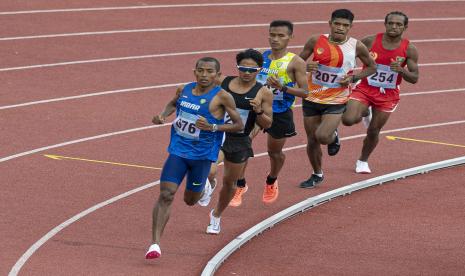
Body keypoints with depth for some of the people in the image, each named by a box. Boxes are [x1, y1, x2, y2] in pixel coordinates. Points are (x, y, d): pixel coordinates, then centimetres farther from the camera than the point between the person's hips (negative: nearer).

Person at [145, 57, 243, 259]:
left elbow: (239, 125, -9)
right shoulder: (184, 90, 2)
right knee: (166, 195, -13)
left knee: (190, 200, 14)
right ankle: (155, 243, -14)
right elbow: (173, 103, 25)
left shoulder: (221, 97, -12)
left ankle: (205, 185, 51)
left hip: (202, 156, -2)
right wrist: (163, 115, 3)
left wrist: (213, 127, -23)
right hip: (178, 151, 2)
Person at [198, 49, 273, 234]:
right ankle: (208, 186, 11)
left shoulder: (263, 93, -6)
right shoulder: (222, 83, -2)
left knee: (229, 182, 16)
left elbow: (267, 125, -3)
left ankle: (216, 216, 43)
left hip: (239, 142, 1)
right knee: (209, 172, -27)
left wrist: (259, 111, -22)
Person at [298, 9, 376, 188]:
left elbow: (371, 68, 6)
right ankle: (317, 175, 34)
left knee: (322, 136, -21)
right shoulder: (316, 41, -7)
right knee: (312, 141, 10)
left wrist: (353, 78, -10)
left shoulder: (356, 47, -9)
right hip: (312, 99, 2)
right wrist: (306, 67, -19)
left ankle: (333, 136, 16)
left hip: (336, 101, -2)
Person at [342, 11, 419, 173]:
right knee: (348, 120, -21)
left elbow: (414, 79, -6)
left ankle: (363, 161, 33)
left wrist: (401, 70, -26)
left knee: (373, 131, 6)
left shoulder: (409, 50, -9)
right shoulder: (370, 41, -10)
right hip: (365, 89, 0)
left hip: (388, 96, 0)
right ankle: (365, 113, 16)